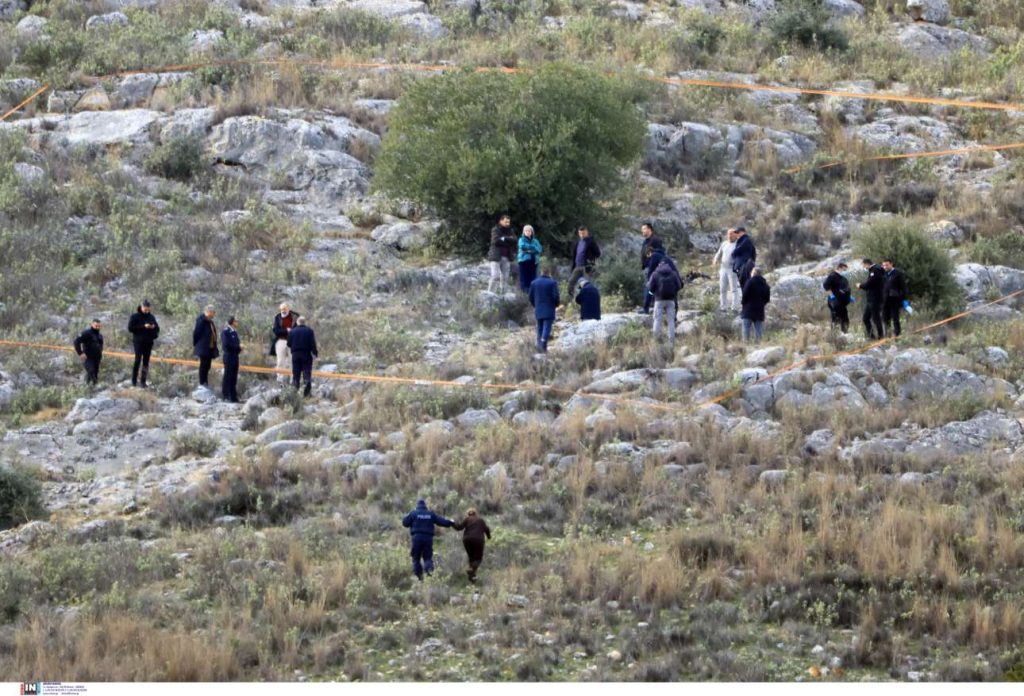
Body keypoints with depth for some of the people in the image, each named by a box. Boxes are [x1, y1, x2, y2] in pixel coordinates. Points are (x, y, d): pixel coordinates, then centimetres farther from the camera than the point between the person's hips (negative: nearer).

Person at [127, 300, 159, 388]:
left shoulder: (151, 317, 11)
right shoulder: (135, 317, -2)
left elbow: (157, 328, 17)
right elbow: (130, 328, -10)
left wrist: (153, 327, -8)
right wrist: (143, 327, -17)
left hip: (148, 342, 4)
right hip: (138, 342, -4)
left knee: (146, 362, 2)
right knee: (138, 360, -11)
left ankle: (143, 381, 5)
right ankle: (134, 381, -6)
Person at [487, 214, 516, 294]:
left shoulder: (510, 231, 12)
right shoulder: (495, 230, -2)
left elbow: (514, 241, -1)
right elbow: (496, 241, -17)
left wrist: (504, 239, -12)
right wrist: (508, 240, -10)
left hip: (506, 257, 5)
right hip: (496, 256, -5)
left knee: (504, 277, 5)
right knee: (495, 276, -13)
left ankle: (501, 294, 11)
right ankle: (489, 294, -8)